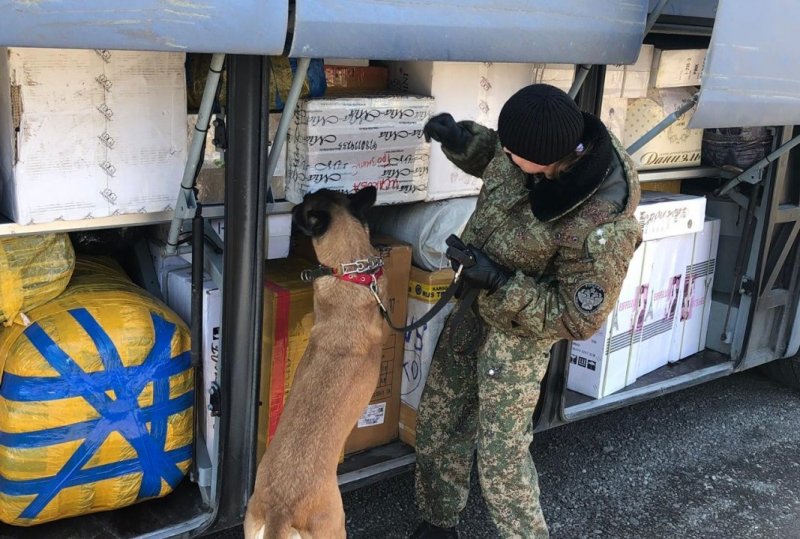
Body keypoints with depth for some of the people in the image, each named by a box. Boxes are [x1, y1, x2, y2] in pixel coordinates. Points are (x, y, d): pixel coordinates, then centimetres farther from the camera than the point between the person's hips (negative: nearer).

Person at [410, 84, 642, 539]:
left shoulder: (602, 227, -36)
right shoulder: (551, 140, -17)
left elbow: (577, 321, -24)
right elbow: (493, 157, 8)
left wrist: (502, 282, -29)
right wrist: (460, 139, -12)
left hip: (519, 333, -7)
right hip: (470, 306, 7)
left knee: (502, 456, 4)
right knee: (437, 423, 18)